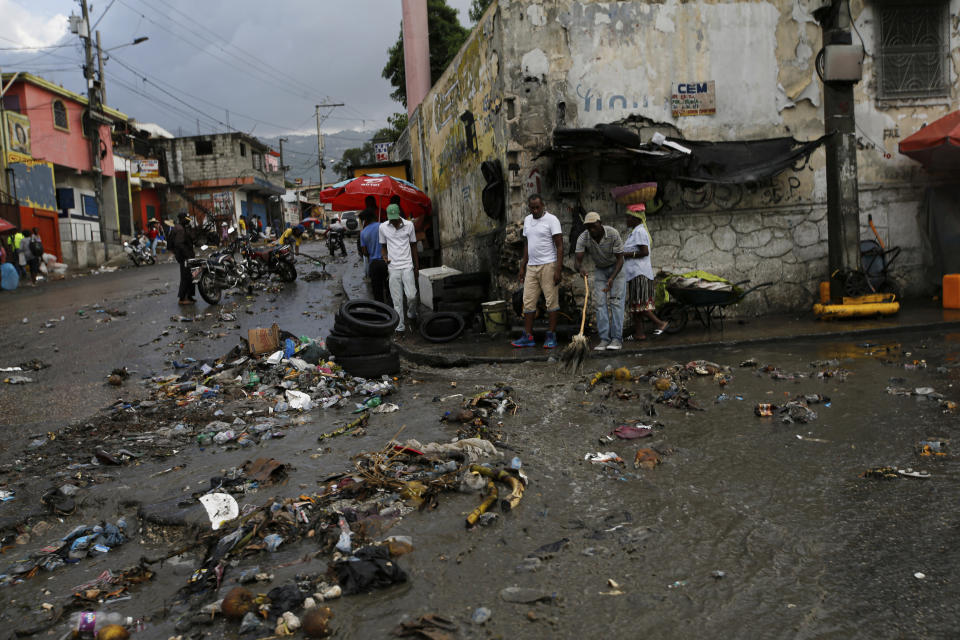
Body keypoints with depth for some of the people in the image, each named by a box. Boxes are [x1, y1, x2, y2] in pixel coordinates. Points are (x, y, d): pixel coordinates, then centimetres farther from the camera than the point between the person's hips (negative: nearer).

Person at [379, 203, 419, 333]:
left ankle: (411, 313, 23)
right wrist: (385, 257, -7)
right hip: (393, 267, 1)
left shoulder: (409, 225, 2)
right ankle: (399, 325, 8)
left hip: (407, 265, -1)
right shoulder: (382, 228, 4)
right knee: (397, 299, 1)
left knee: (411, 295, -8)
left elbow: (413, 246, 9)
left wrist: (417, 267, 10)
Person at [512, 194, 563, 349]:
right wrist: (522, 266, 17)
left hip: (548, 266, -6)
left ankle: (551, 337, 2)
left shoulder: (551, 220, -7)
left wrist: (558, 269, -17)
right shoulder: (527, 220, 14)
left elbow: (560, 246, -10)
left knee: (552, 300, -3)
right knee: (528, 302, 3)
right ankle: (528, 337, 7)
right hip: (531, 266, 7)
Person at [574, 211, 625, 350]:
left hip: (617, 268, -3)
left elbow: (620, 259, -24)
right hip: (599, 270, 3)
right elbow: (577, 261, -27)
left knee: (616, 301, -13)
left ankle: (617, 339, -12)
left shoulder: (613, 234, -29)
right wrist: (581, 268, -52)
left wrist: (612, 279, -37)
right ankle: (604, 340, -6)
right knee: (599, 303, -7)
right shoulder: (583, 238, -21)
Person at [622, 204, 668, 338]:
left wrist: (627, 254, -15)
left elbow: (645, 252, -20)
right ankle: (638, 333, 8)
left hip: (639, 274, -10)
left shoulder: (639, 232, -12)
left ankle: (660, 323, -3)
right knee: (634, 304, 8)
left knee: (637, 304, -9)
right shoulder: (636, 231, 20)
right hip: (635, 273, 11)